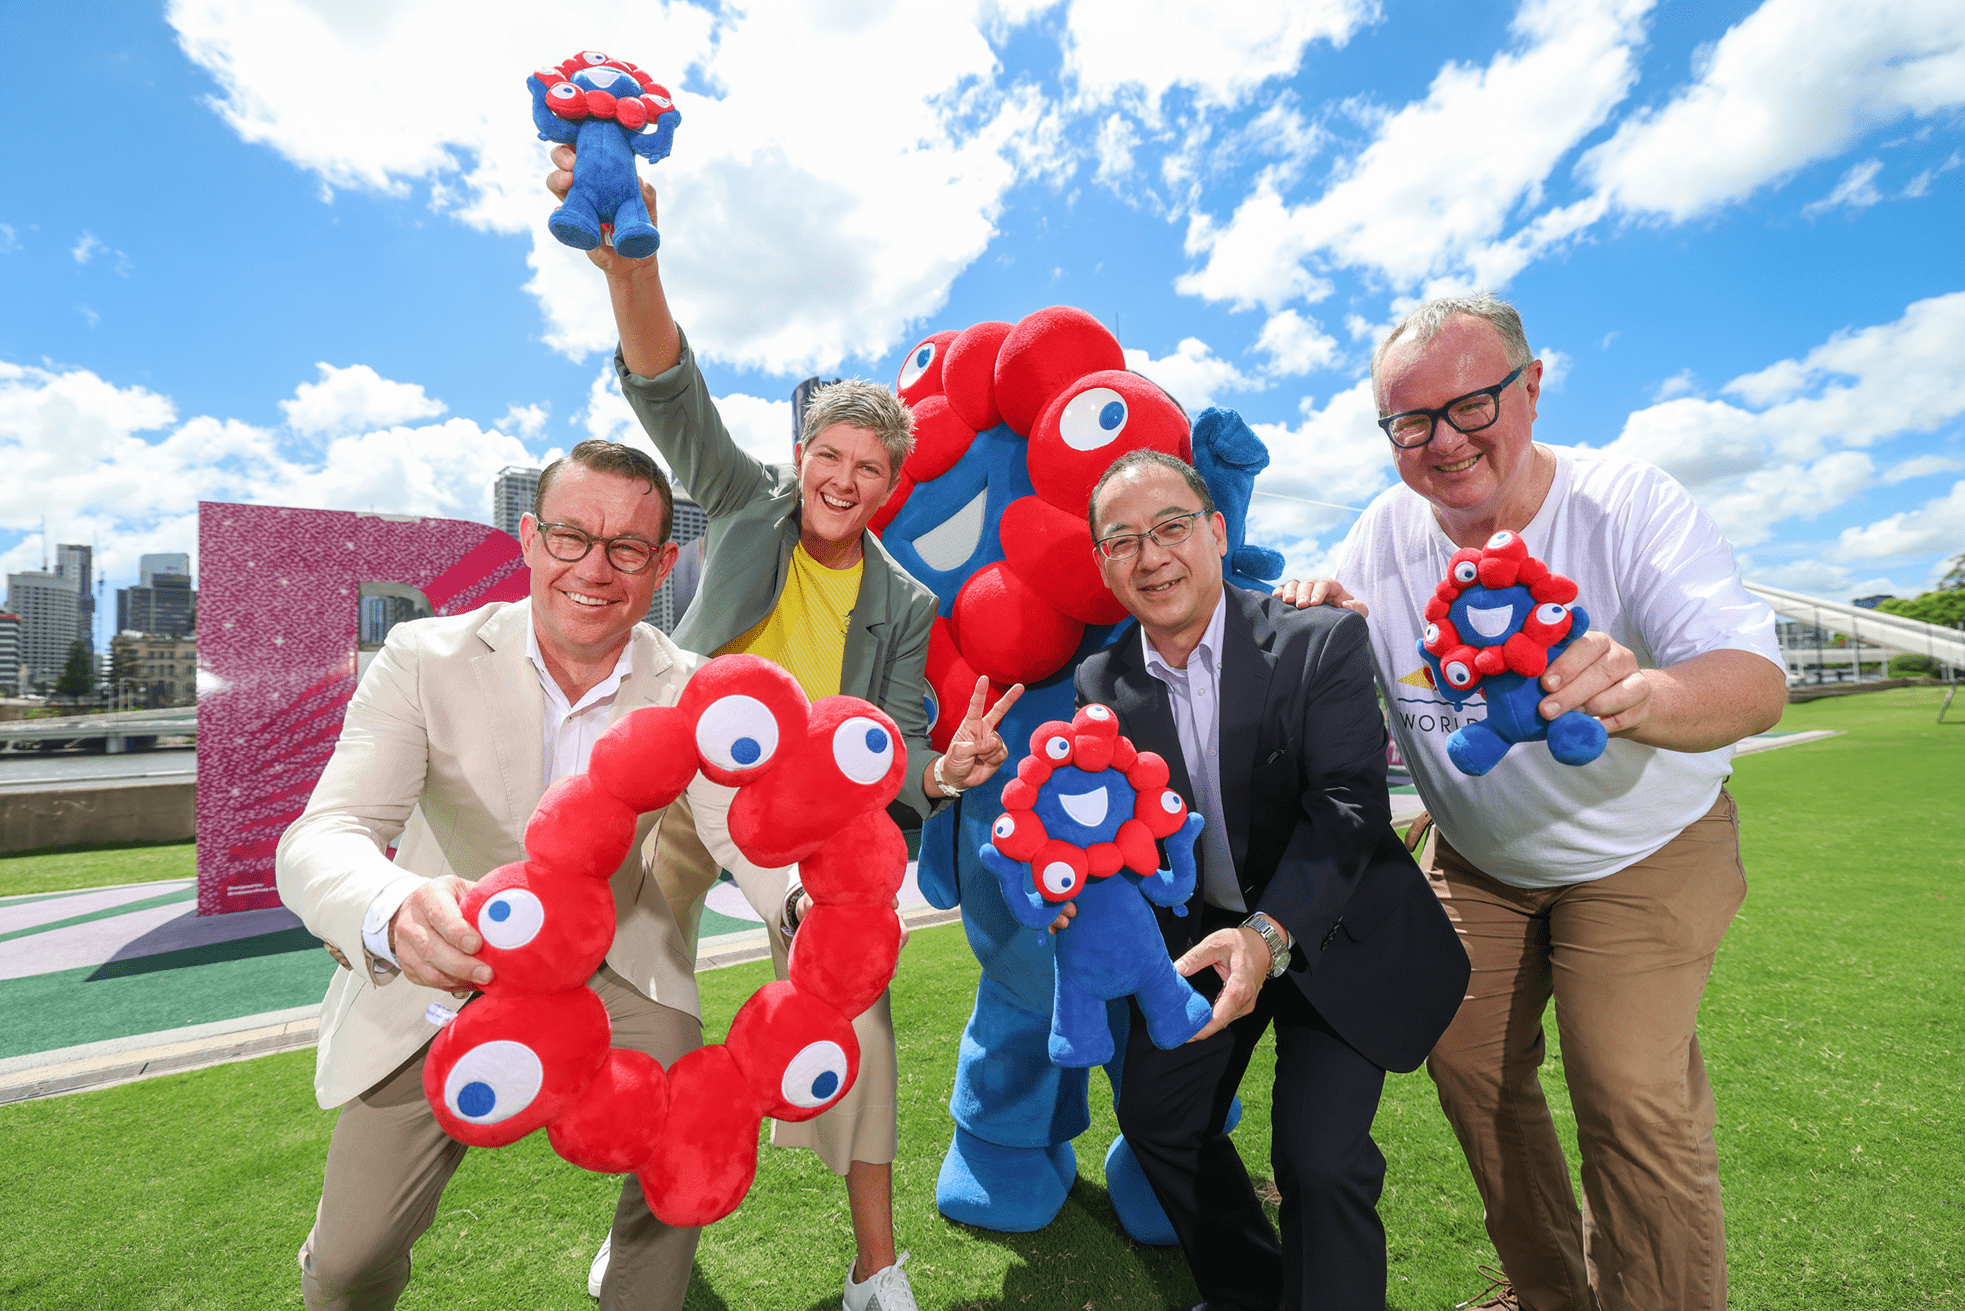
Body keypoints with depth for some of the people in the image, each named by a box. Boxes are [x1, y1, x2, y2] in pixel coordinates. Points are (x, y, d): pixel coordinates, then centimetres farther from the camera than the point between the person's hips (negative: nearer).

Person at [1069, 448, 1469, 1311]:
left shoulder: (1322, 643, -20)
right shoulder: (1102, 686, -8)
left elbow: (1347, 806, -27)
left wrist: (1268, 934, -40)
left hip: (1330, 934, -4)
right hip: (1201, 933, 5)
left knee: (1319, 1159, -11)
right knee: (1155, 1116, 14)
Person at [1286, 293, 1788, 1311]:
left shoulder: (1628, 504, -21)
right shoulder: (1387, 532, -12)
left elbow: (1756, 676, -32)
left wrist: (1639, 696, -56)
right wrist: (1307, 607, -29)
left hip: (1644, 851, -3)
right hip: (1473, 858, 3)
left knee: (1634, 1105, -8)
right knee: (1468, 1065, 8)